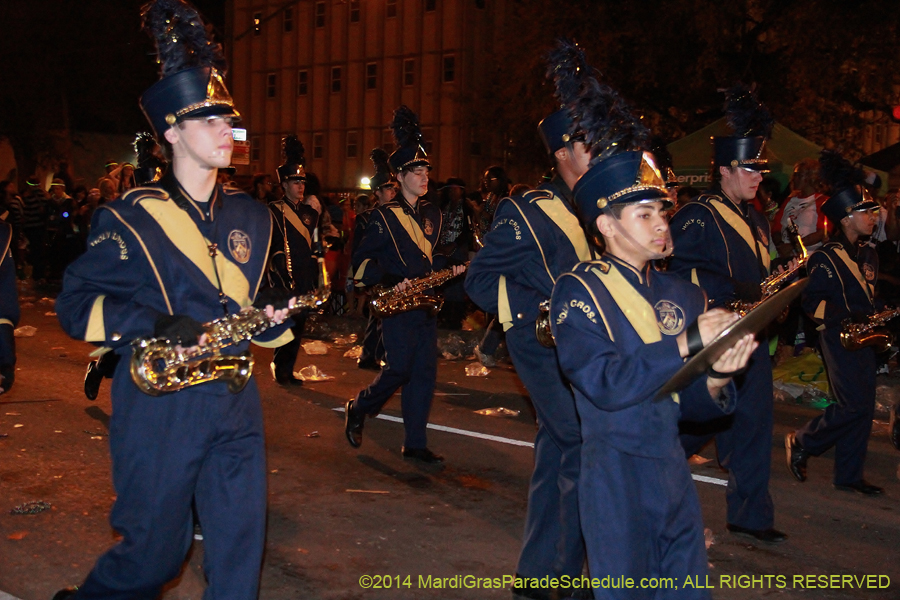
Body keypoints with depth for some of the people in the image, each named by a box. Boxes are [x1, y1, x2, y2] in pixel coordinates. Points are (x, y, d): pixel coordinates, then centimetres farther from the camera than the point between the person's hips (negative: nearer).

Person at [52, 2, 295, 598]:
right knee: (158, 552, 7)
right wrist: (156, 325, -21)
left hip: (235, 403, 5)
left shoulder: (251, 216, 11)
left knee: (240, 547, 5)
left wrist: (271, 314, -4)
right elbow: (76, 302, -6)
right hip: (159, 407, -4)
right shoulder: (129, 219, -5)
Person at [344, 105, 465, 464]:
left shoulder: (432, 215, 15)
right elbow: (362, 261, -8)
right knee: (400, 369, -9)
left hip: (426, 303, 6)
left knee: (425, 372, 3)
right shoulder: (384, 217, -5)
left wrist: (448, 268, 6)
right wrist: (391, 281, -21)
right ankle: (358, 410, 18)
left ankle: (415, 444, 9)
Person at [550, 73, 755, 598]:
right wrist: (687, 343, -22)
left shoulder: (682, 293, 9)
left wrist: (716, 379, -13)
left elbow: (692, 405, 9)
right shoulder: (579, 291, -10)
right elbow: (604, 384, -23)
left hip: (675, 471, 6)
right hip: (616, 476, -6)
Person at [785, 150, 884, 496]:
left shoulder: (868, 255, 14)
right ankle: (801, 444, 7)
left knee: (862, 408, 7)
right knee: (855, 405, -14)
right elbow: (811, 302, -14)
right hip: (838, 338, -8)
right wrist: (847, 316, -24)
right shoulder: (826, 258, -10)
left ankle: (849, 476, 15)